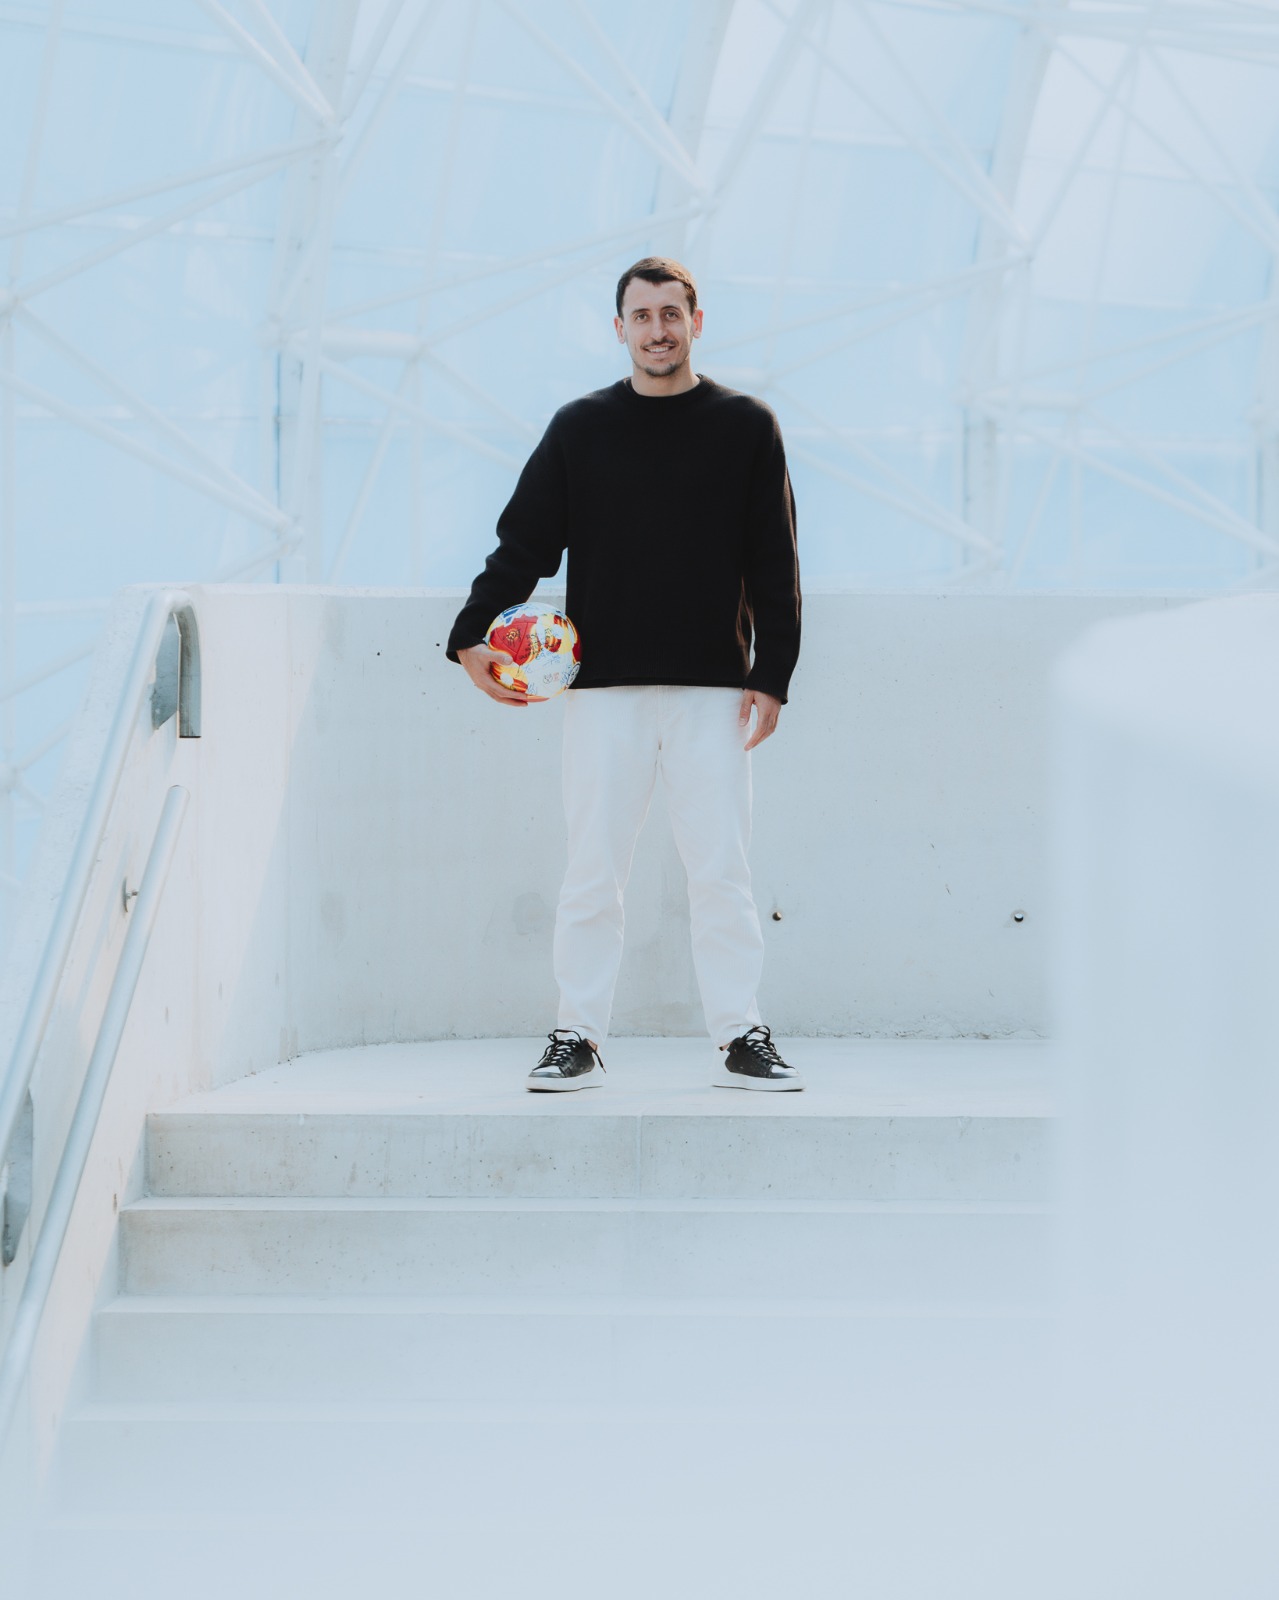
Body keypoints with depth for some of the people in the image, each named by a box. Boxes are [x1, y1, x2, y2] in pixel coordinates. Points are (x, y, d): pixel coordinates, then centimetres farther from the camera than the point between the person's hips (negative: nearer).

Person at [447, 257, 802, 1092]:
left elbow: (774, 565, 7)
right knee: (593, 872, 0)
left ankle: (742, 1038, 6)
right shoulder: (582, 428, 9)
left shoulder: (746, 427, 7)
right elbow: (524, 542, 6)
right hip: (604, 687, 1)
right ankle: (579, 1037, 7)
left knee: (722, 872, 0)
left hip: (714, 689, 0)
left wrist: (772, 675, -1)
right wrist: (473, 633, -8)